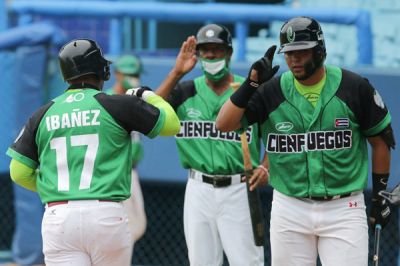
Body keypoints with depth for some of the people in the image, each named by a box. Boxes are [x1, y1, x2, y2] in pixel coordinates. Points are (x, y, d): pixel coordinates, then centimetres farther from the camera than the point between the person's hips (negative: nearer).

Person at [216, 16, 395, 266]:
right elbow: (224, 124, -6)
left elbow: (380, 139, 6)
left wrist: (380, 194, 7)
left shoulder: (354, 88, -5)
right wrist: (251, 84, -16)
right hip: (290, 210, 2)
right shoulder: (272, 91, -1)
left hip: (343, 209, -2)